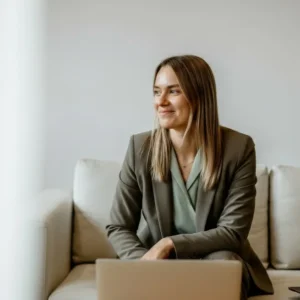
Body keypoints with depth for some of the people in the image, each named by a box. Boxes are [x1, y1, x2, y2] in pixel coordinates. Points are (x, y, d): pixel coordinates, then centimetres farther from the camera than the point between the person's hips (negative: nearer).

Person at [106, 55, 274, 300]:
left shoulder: (239, 148, -14)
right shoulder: (140, 147, -9)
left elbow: (234, 232, -14)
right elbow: (118, 228, -4)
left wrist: (169, 244, -25)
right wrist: (146, 262, -24)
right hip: (160, 263, 0)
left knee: (223, 260, -33)